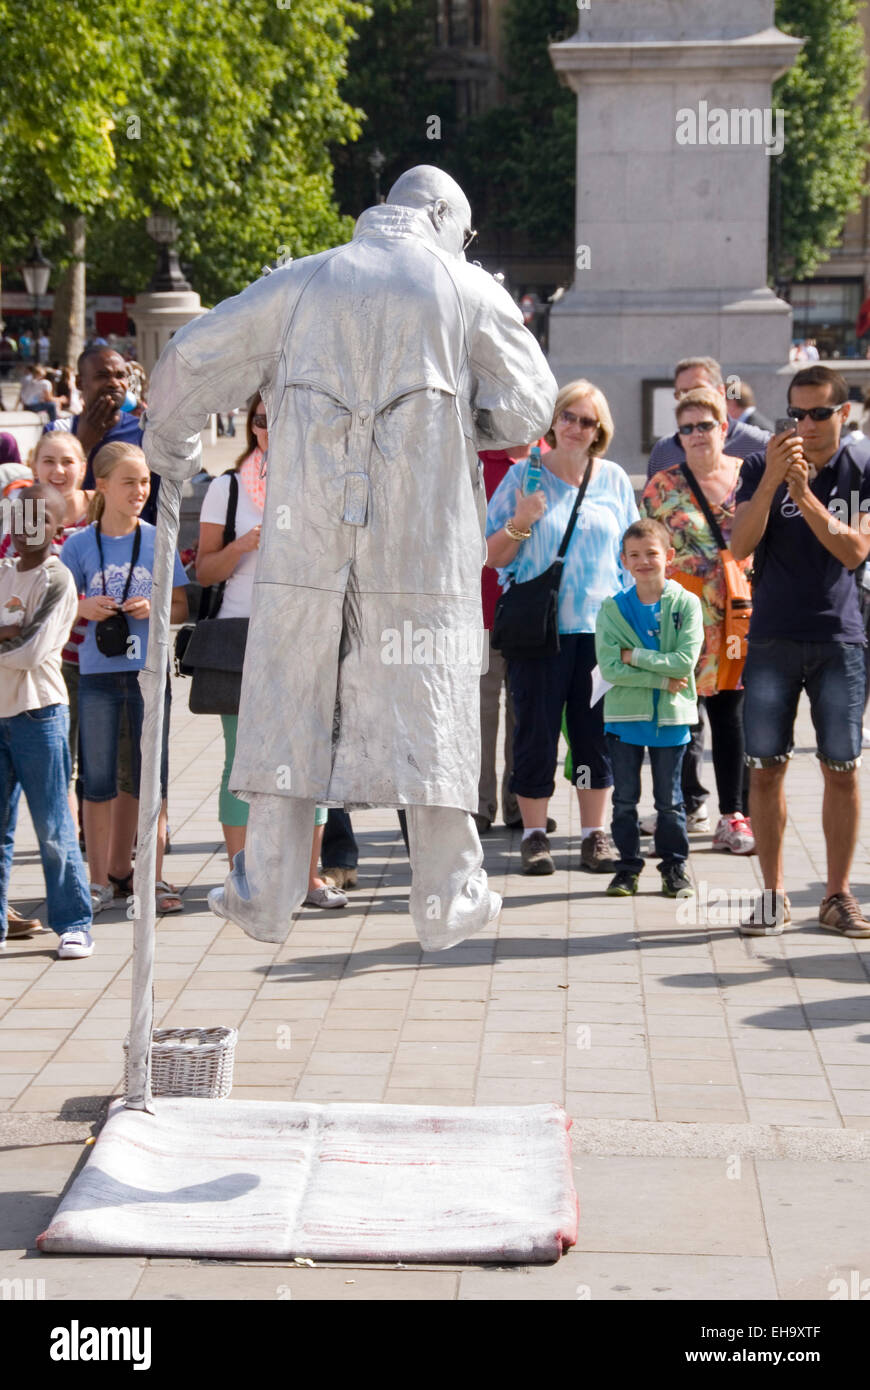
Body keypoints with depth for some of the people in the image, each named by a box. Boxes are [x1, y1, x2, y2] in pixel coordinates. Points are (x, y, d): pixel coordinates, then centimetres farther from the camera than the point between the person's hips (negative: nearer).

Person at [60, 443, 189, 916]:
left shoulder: (157, 540, 3)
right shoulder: (79, 545, 2)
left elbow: (181, 606, 6)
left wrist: (153, 609, -13)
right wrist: (84, 609, -14)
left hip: (149, 669, 0)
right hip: (97, 671, 0)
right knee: (98, 781, 4)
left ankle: (152, 878, 10)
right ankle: (99, 880, 12)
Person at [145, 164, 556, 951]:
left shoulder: (302, 283, 10)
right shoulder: (469, 290, 5)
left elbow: (190, 363, 12)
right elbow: (529, 408, 6)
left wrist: (170, 451, 29)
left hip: (308, 535, 2)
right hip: (426, 541, -1)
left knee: (291, 703, 8)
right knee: (428, 709, 5)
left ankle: (267, 892, 11)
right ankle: (446, 900, 11)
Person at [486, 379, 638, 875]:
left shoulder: (614, 480, 8)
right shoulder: (524, 475, 1)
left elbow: (630, 552, 15)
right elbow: (494, 557, 2)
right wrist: (520, 522, -16)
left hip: (600, 624, 2)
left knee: (597, 731, 5)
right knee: (537, 729, 1)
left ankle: (596, 833, 14)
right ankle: (535, 833, 11)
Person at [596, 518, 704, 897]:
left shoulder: (686, 603, -4)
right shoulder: (613, 608, -1)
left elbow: (685, 662, -14)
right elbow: (610, 668, -11)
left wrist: (635, 656, -14)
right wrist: (662, 679, -15)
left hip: (670, 715, -1)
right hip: (624, 714, 1)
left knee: (669, 798, 8)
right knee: (624, 798, 7)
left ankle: (674, 866, 18)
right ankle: (627, 866, 18)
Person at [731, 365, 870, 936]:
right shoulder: (762, 468, 6)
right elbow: (741, 546, -6)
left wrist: (805, 496, -19)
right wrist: (772, 480, -18)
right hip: (773, 638, 1)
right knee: (766, 767, -1)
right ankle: (774, 895, 9)